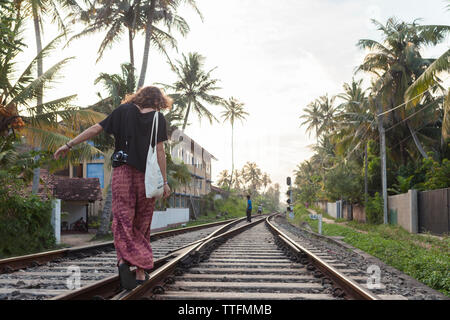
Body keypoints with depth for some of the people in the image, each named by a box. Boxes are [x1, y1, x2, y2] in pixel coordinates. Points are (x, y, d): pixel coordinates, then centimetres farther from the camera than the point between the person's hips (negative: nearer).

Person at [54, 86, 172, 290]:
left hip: (122, 171, 0)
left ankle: (124, 260, -28)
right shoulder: (158, 118, 5)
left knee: (122, 219, -4)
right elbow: (160, 151, -2)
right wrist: (164, 182, -1)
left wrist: (69, 145, 10)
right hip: (146, 174, 0)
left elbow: (95, 129, 5)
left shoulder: (124, 110, 9)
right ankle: (141, 271, 12)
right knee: (142, 223, 9)